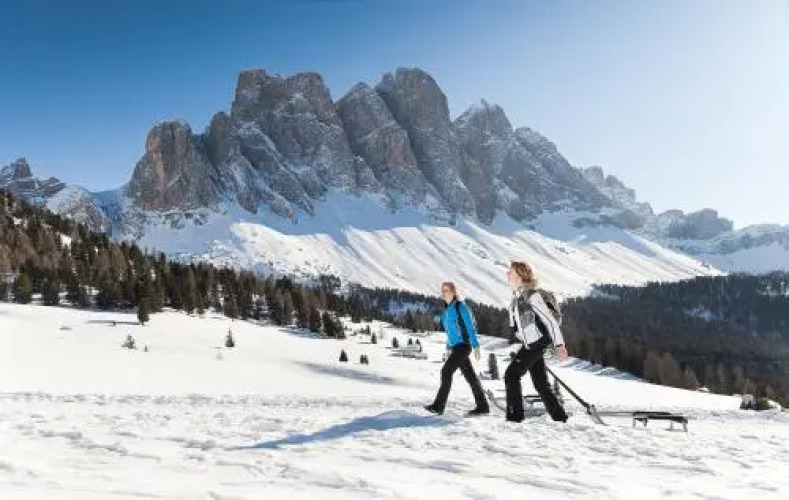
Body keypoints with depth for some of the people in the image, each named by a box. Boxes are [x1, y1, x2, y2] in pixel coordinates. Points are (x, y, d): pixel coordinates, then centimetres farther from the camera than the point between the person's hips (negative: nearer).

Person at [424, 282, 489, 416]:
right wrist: (448, 348, 22)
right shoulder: (447, 309, 15)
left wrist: (475, 346, -14)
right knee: (470, 376, 10)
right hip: (455, 347, 8)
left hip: (463, 346, -8)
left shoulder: (460, 306, -8)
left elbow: (470, 327, -11)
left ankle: (438, 406, -12)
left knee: (446, 371, -14)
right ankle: (482, 406, 15)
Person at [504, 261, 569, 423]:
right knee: (540, 383, 11)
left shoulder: (532, 295, -15)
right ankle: (559, 416, 20)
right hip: (529, 344, 8)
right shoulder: (516, 297, 11)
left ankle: (515, 415, 2)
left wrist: (559, 344, -17)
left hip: (537, 343, -8)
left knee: (511, 374, -6)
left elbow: (550, 320, -15)